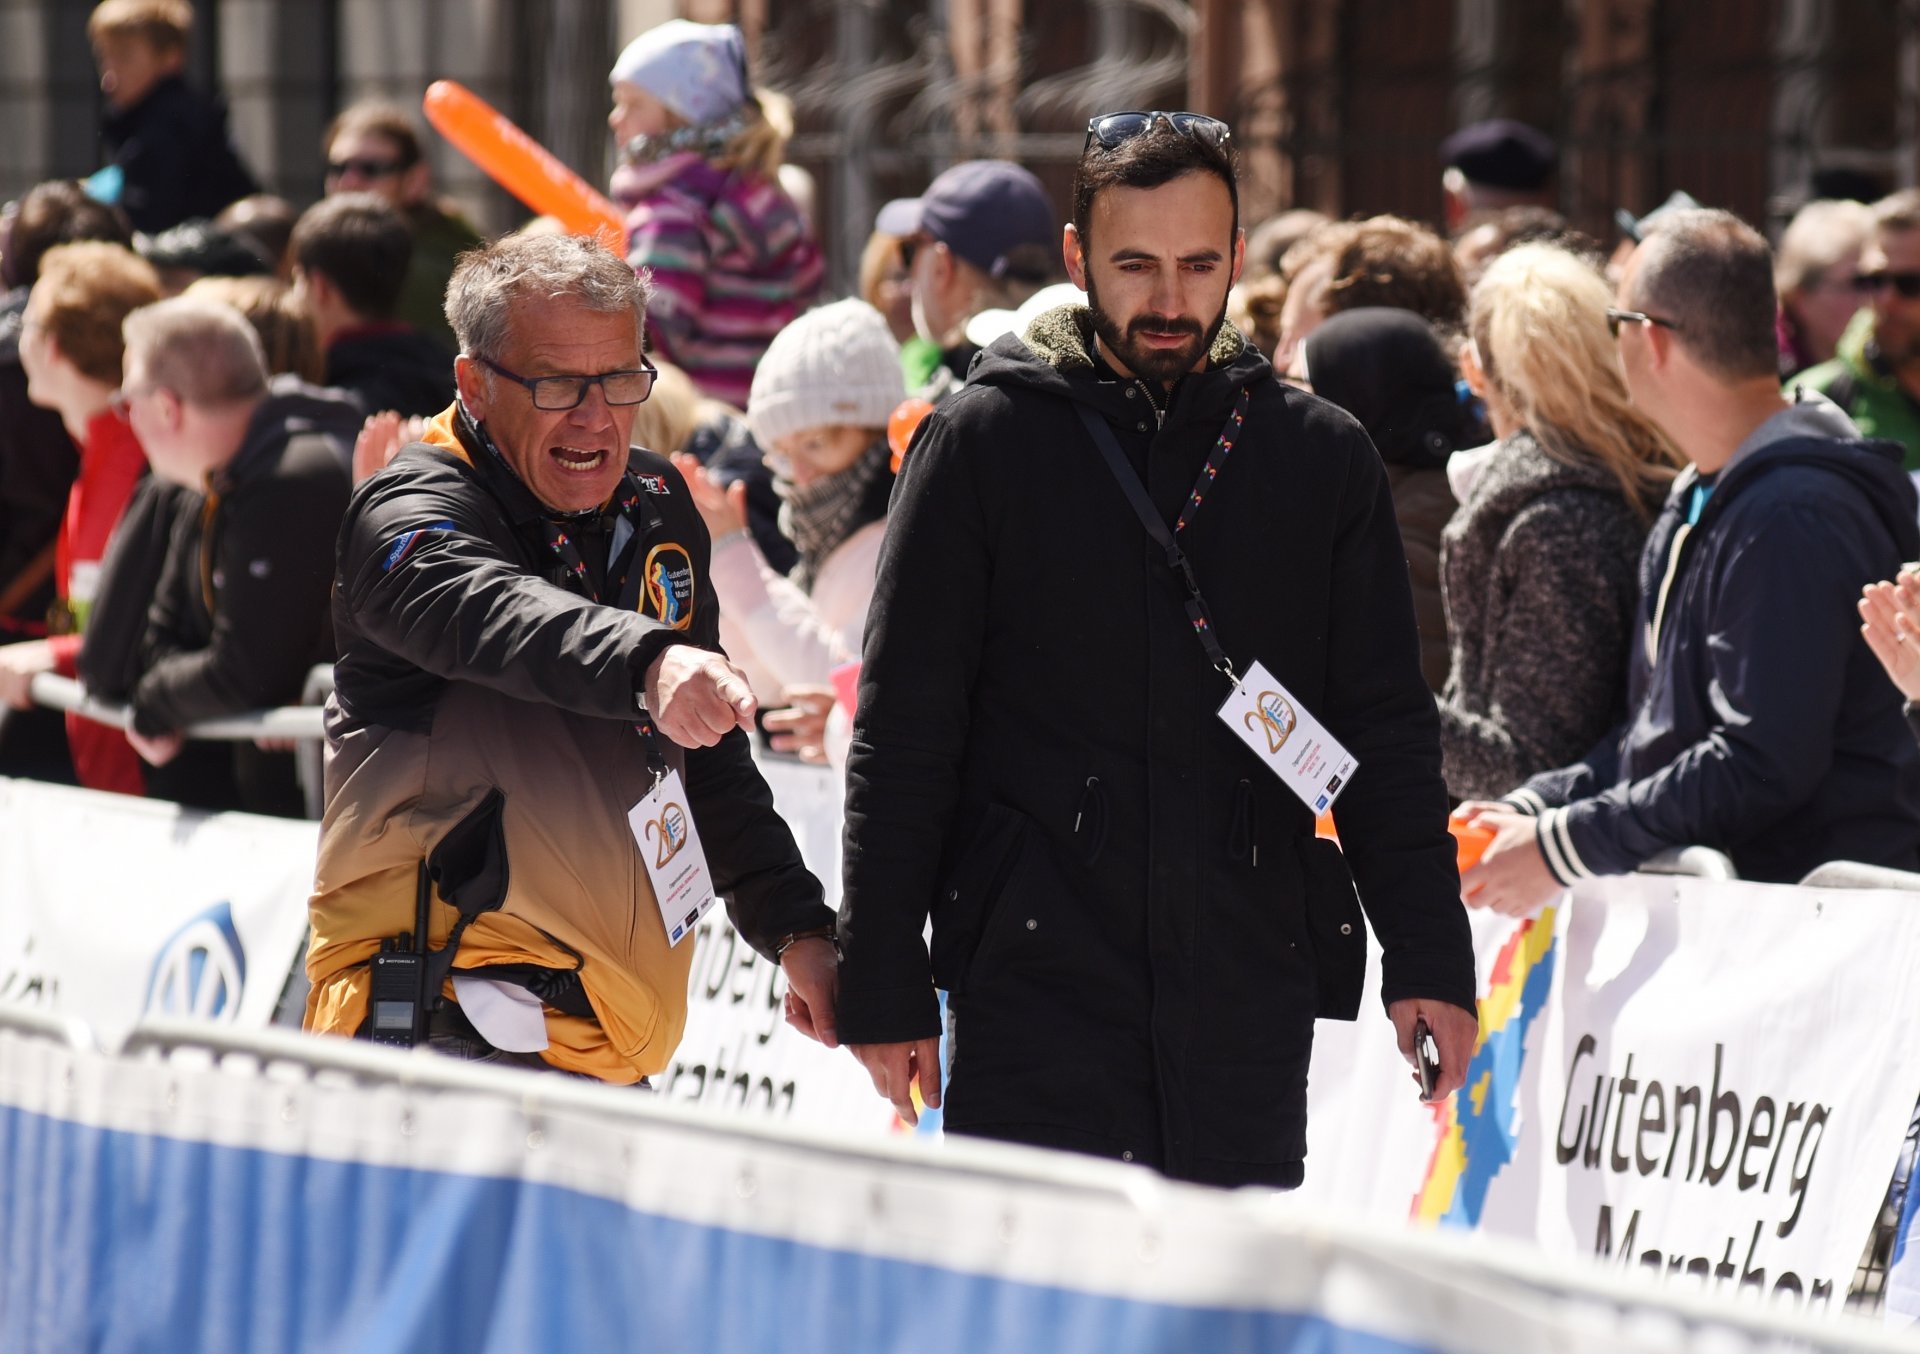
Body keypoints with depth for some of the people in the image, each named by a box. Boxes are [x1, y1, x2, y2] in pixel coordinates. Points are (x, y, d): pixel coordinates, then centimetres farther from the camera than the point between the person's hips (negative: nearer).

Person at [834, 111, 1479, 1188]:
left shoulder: (1322, 457, 10)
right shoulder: (983, 444, 3)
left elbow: (1387, 734, 12)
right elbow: (903, 736, 3)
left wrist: (1428, 959, 1)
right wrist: (884, 988, -2)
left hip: (1251, 996, 2)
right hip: (1038, 988, -2)